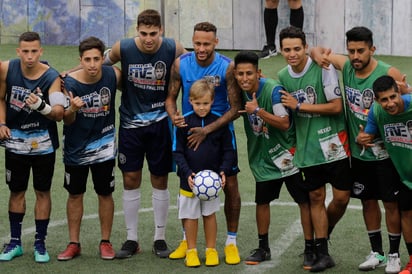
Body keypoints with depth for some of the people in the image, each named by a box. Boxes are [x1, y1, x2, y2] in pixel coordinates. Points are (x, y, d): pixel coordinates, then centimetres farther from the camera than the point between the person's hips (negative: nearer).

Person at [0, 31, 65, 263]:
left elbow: (59, 114, -28)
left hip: (43, 143, -2)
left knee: (42, 192, 4)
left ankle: (40, 243, 14)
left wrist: (41, 106, -46)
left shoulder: (52, 77, -18)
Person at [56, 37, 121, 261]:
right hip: (76, 147, 0)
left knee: (105, 193, 7)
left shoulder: (113, 75, -15)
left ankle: (106, 242, 20)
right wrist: (72, 109, -33)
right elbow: (67, 121, -12)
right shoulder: (69, 83, -18)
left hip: (103, 145, 0)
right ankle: (74, 243, 19)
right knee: (75, 194, 9)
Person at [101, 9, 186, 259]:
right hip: (131, 123, 1)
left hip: (160, 122, 0)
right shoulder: (123, 48, -11)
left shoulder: (173, 49, -12)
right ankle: (132, 239, 12)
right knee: (130, 180, 2)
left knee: (160, 181, 5)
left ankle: (160, 238, 16)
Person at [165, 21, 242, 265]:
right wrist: (173, 115, -23)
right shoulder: (181, 64, -11)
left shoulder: (228, 67, -19)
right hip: (189, 130, 3)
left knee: (230, 185, -2)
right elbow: (171, 97, 0)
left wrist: (207, 130, -25)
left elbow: (235, 108, -18)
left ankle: (231, 242, 12)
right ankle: (186, 240, 23)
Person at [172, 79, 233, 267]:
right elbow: (177, 151, -4)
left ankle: (211, 250, 21)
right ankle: (191, 251, 19)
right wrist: (187, 173, -16)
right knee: (190, 216, 7)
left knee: (210, 214, 11)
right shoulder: (184, 122, -7)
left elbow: (229, 150, 2)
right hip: (189, 179, -1)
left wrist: (223, 170, -13)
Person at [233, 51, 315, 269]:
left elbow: (284, 123, -27)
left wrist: (259, 111, -30)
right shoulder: (242, 91, -3)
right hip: (263, 158, 6)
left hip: (286, 154, -6)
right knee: (262, 201, 11)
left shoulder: (273, 90, -23)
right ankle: (263, 248, 26)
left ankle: (310, 249, 6)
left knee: (304, 200, -3)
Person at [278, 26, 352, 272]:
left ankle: (321, 237, 24)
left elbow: (336, 106, -15)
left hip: (333, 143, -4)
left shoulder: (323, 68, -12)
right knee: (316, 197, 5)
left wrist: (298, 105, -14)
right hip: (307, 147, 4)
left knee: (342, 197, -2)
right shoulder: (282, 76, 5)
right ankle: (322, 253, 12)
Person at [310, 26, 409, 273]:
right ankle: (377, 252, 26)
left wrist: (403, 92, -37)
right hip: (358, 151, 5)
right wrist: (319, 56, -16)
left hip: (385, 151, -5)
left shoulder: (389, 73, -18)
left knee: (391, 203, 4)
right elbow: (317, 50, 8)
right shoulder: (346, 66, -4)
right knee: (368, 201, 13)